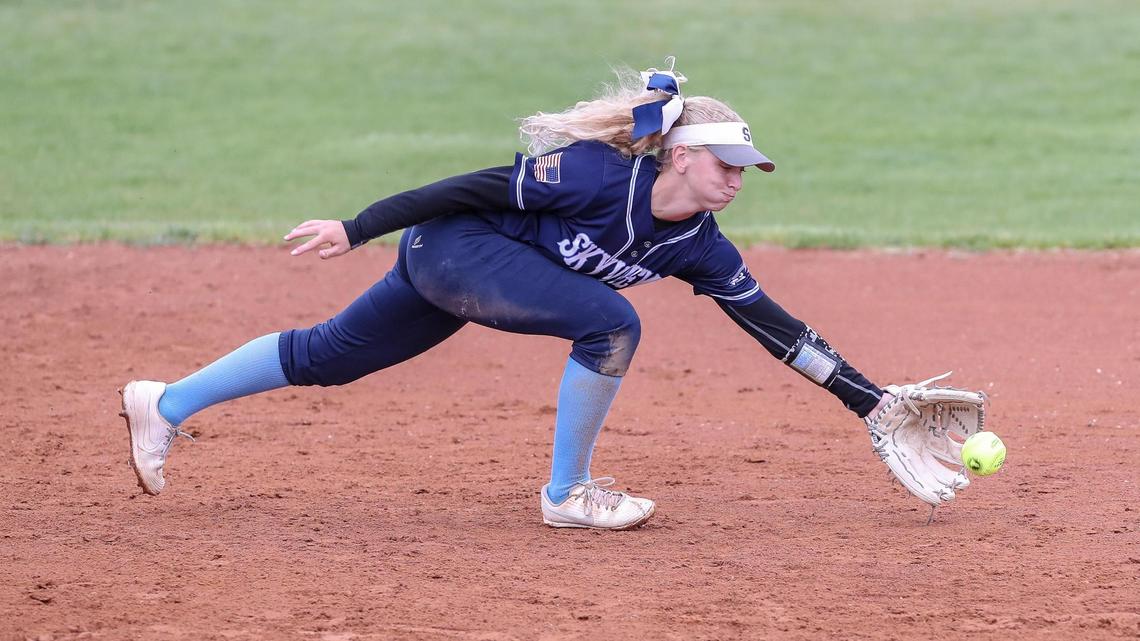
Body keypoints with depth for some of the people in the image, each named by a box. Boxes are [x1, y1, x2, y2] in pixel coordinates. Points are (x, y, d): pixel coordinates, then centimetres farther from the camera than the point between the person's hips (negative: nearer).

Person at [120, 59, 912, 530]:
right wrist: (355, 231, -19)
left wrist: (869, 400, -6)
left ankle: (167, 403, 25)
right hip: (450, 248, -8)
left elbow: (775, 324, -3)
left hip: (479, 270, 8)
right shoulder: (599, 174, -27)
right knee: (611, 323, -22)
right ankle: (568, 496, -9)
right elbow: (478, 189, -22)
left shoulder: (697, 246, -5)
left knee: (323, 357, 14)